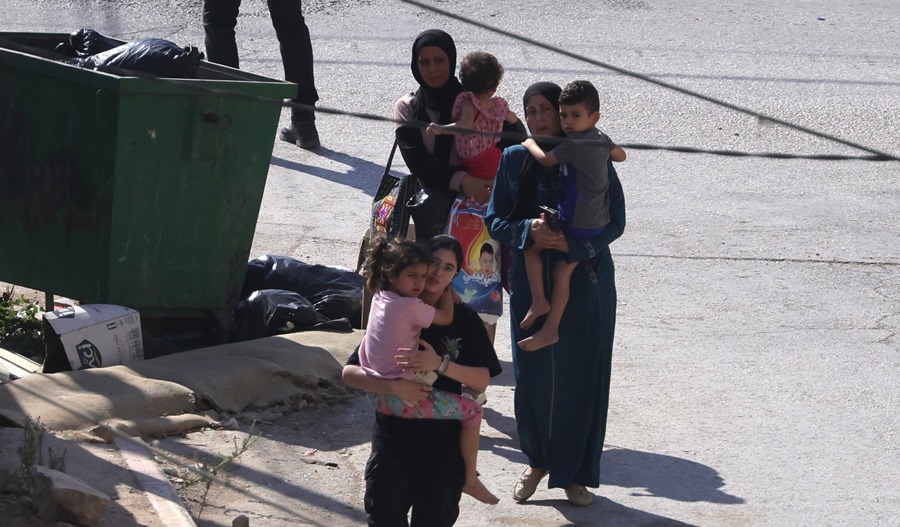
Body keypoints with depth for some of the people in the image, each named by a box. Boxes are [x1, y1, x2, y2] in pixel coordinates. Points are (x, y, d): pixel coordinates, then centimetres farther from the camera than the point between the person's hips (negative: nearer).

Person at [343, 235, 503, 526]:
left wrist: (439, 363, -25)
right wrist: (394, 386, -23)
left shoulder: (464, 318, -2)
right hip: (393, 433, 0)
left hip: (443, 439, 0)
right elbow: (349, 372, -8)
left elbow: (482, 379, -10)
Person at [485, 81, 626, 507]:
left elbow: (615, 221, -6)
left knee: (581, 379, 3)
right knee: (532, 375, 6)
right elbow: (494, 220, 1)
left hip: (585, 284, -1)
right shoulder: (514, 160, -1)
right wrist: (529, 232, -20)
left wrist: (574, 243, -23)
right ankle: (537, 460, 28)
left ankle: (574, 473, 18)